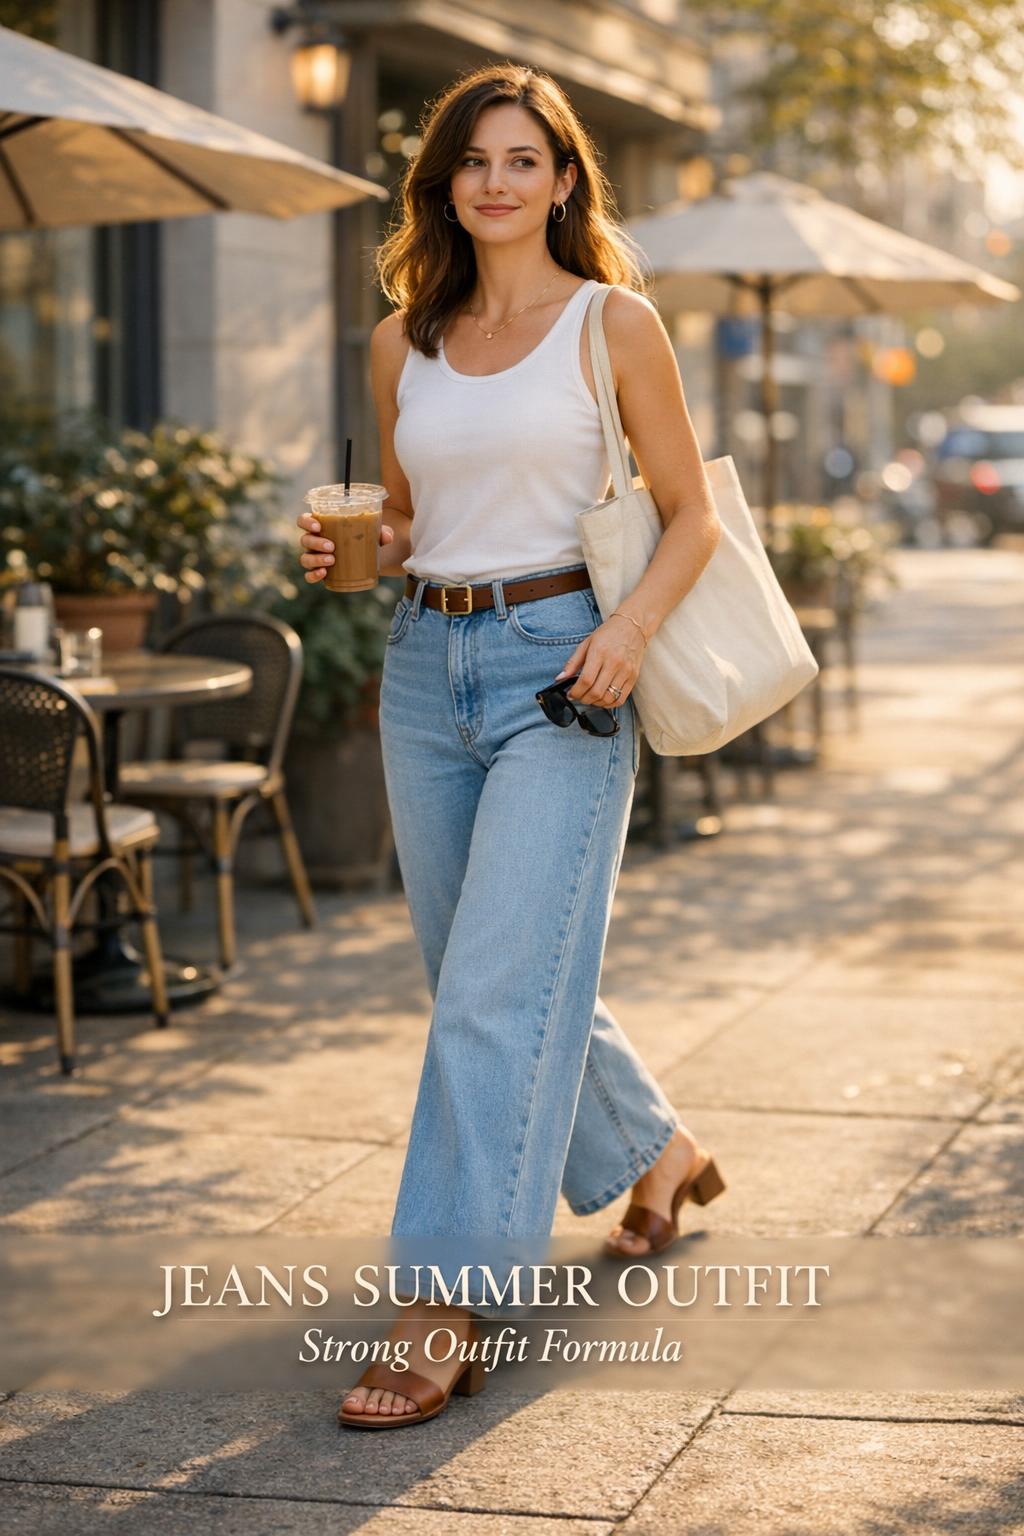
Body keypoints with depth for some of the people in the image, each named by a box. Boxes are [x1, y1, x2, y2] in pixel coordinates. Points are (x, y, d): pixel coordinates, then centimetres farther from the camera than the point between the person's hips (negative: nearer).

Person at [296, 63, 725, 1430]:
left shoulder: (615, 324, -1)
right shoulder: (404, 343, 11)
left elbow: (693, 516, 1)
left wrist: (631, 628, -17)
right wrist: (347, 551, -1)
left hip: (560, 666, -6)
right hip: (426, 665, 6)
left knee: (497, 992, -12)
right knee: (486, 974, 15)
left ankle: (444, 1313, -10)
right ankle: (655, 1152, 40)